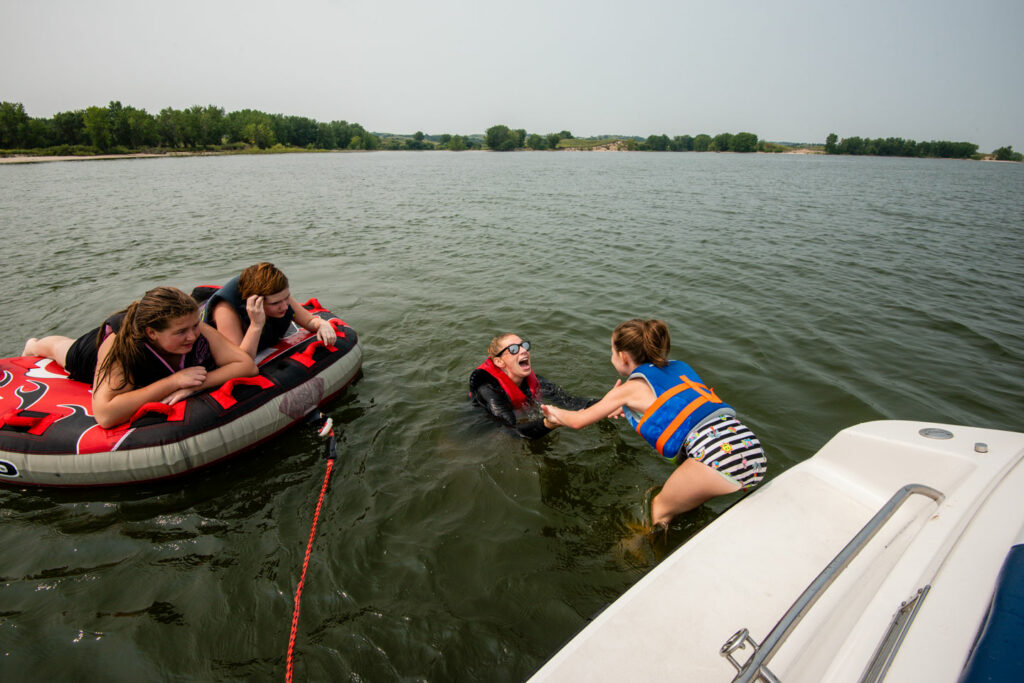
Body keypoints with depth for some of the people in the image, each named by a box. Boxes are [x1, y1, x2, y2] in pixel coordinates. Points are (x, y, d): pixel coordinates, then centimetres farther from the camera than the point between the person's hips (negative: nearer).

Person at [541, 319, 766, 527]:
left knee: (658, 510, 12)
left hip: (719, 457, -7)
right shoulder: (678, 367, 22)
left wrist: (555, 413, 33)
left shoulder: (631, 388, 4)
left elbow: (577, 421, 13)